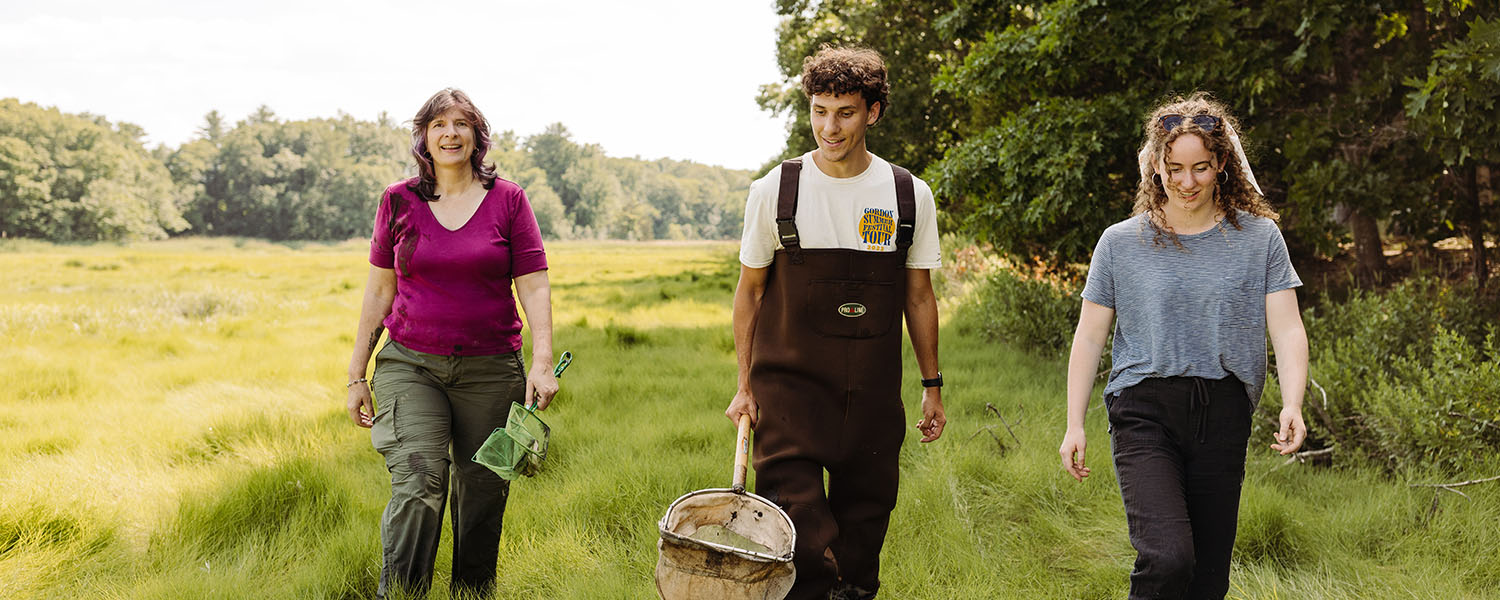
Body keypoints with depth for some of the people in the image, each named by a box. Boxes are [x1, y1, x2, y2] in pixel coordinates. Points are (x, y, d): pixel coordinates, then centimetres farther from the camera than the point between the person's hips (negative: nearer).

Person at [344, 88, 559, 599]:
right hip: (410, 365, 0)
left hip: (490, 371, 0)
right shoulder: (398, 201, 5)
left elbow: (534, 287, 0)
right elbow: (379, 290, 10)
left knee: (482, 494, 6)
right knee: (417, 483, -16)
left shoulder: (508, 200, 2)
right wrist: (356, 374, 9)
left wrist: (542, 361, -13)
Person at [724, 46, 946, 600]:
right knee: (797, 532, -11)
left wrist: (932, 386, 11)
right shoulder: (775, 191, -2)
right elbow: (750, 290, 6)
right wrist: (745, 386, 3)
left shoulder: (910, 196, 2)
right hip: (789, 383, -2)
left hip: (873, 392, 2)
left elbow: (919, 296, 10)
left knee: (864, 516, 8)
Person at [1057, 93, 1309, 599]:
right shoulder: (1121, 243, 5)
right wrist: (1074, 424, 2)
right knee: (1167, 558, -20)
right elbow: (1090, 334, 8)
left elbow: (1287, 329, 1)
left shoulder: (1260, 238, 6)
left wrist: (1292, 405, -16)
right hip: (1144, 410, -2)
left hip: (1223, 415, 2)